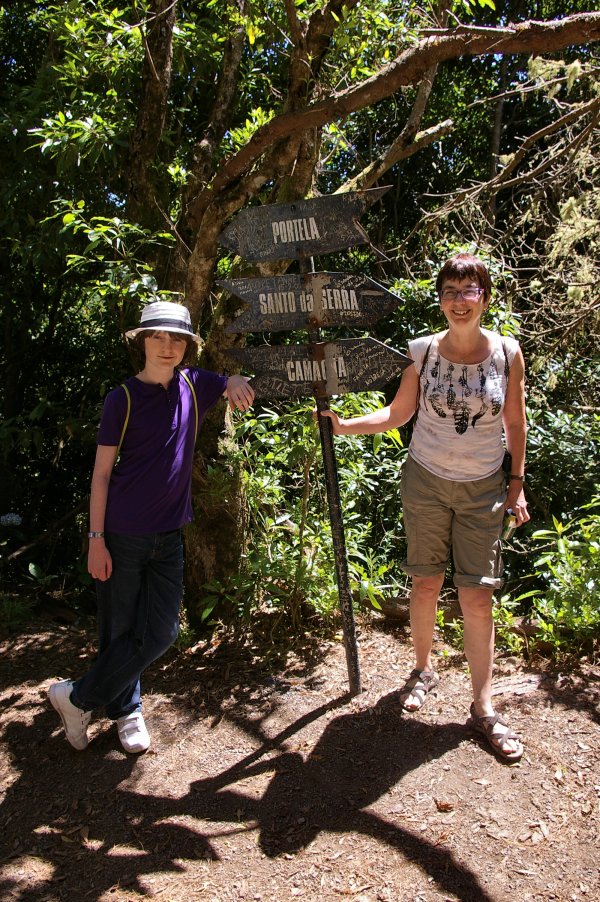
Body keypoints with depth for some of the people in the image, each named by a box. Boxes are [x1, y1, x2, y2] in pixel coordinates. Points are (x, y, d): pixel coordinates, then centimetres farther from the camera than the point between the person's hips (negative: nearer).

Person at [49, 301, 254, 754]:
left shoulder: (193, 384, 4)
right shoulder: (123, 398, -7)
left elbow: (238, 385, 18)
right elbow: (102, 473, -6)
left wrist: (237, 386, -8)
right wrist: (96, 539, -10)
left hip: (169, 535, 5)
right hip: (122, 535, -4)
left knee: (160, 633, 5)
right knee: (119, 630, 5)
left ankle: (78, 697, 25)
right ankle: (125, 710, 30)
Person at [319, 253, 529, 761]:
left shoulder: (507, 353, -5)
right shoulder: (423, 351, -5)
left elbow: (516, 423, 4)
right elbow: (397, 414, 1)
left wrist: (517, 481, 5)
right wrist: (344, 425, -8)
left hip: (484, 490, 0)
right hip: (426, 482, 1)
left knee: (477, 596, 0)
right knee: (425, 585, 10)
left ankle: (483, 708, 15)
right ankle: (423, 669, 36)